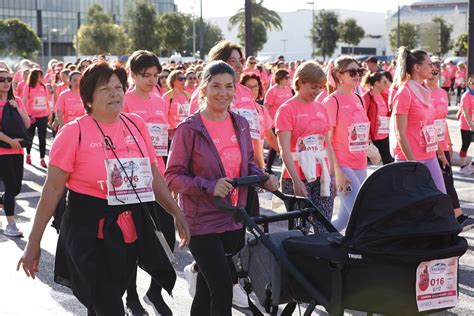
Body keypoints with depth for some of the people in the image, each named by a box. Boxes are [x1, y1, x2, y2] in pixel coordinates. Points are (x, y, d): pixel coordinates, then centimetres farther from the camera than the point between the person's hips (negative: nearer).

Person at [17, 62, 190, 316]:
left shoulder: (136, 125, 3)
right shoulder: (74, 133, -10)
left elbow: (153, 176, 14)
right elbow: (52, 190, -8)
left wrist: (176, 212, 12)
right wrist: (34, 242, -7)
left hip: (132, 226, 5)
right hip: (89, 230, -4)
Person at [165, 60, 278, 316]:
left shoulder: (240, 124, 6)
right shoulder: (189, 129, -11)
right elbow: (172, 176, -12)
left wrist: (263, 179, -1)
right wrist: (209, 187, -26)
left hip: (235, 220, 6)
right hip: (203, 223, -5)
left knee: (206, 291, 17)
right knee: (223, 290, -10)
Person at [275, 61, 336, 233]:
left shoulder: (321, 108, 12)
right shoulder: (287, 109, -6)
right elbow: (284, 150, -12)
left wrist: (332, 174, 12)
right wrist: (296, 180, -20)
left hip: (322, 177, 5)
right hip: (297, 178, -5)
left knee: (324, 228, 4)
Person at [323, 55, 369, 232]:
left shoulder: (359, 99, 12)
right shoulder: (332, 101, -9)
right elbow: (326, 140, -12)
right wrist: (337, 172, -17)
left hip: (360, 166, 7)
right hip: (343, 166, -7)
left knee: (346, 217, 13)